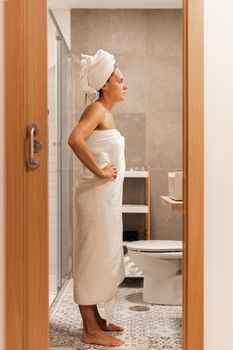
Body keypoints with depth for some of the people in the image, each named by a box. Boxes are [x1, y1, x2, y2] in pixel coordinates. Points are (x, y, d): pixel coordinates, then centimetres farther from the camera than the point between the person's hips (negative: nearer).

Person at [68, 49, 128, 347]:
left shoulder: (107, 112, 16)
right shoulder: (96, 110, -13)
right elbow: (75, 139, -31)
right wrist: (99, 171, -23)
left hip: (107, 196, 10)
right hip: (96, 195, -10)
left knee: (104, 257, 14)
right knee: (93, 258, -3)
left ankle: (96, 319, 27)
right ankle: (91, 330, 6)